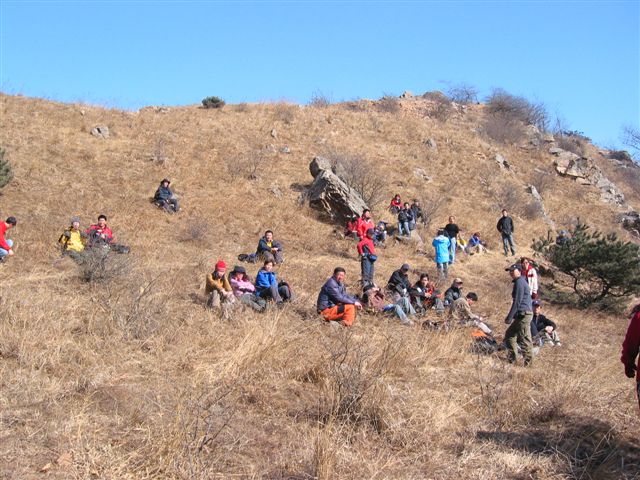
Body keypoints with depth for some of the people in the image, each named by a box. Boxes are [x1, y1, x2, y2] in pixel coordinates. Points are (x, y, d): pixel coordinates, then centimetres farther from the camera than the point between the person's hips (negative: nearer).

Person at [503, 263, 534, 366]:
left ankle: (528, 362, -4)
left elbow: (517, 302, -17)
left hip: (524, 314, -11)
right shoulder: (521, 281, 19)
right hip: (521, 315, 11)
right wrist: (511, 316, 25)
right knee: (509, 335, 17)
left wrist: (509, 317, -16)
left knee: (525, 339, -7)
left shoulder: (519, 282, -12)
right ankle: (512, 359, 20)